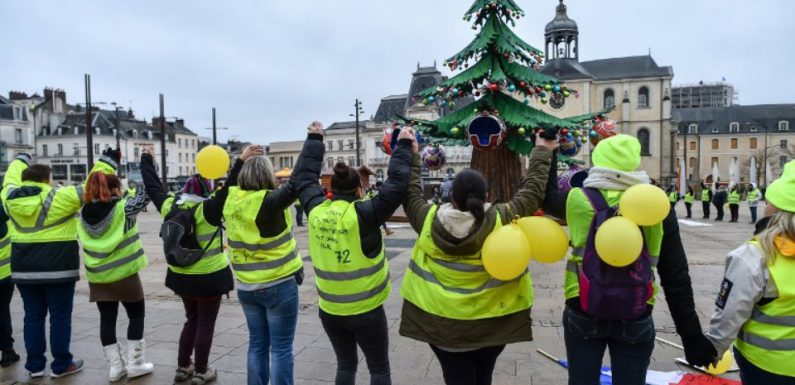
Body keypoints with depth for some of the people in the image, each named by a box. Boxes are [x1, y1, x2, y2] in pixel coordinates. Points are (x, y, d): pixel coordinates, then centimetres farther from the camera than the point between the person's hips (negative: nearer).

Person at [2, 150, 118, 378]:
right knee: (60, 316, 4)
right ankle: (61, 365, 12)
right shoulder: (58, 198, -13)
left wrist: (21, 160, 42)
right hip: (57, 268, -5)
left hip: (24, 269, 6)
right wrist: (107, 163, -5)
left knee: (33, 316, 13)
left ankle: (35, 365, 20)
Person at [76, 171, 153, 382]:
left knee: (107, 319, 12)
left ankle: (115, 366, 19)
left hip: (97, 277, 5)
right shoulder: (123, 208, -16)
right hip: (124, 275, -5)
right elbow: (145, 195, -8)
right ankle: (135, 363, 15)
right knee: (136, 315, 11)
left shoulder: (84, 212, -2)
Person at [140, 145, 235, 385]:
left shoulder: (170, 206, -2)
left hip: (182, 275, 6)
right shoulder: (207, 210, -19)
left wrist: (147, 159, 22)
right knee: (205, 324, 6)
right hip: (209, 277, -6)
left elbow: (153, 187, 11)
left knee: (191, 321, 22)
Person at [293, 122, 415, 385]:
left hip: (329, 309, 5)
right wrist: (404, 146, -5)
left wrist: (314, 139, 19)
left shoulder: (316, 210, -6)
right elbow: (397, 183, -16)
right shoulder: (364, 214, -20)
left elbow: (305, 175, 9)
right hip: (365, 310, -5)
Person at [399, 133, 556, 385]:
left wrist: (411, 155, 14)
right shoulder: (502, 219, -16)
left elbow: (410, 192, 4)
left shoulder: (430, 220, -13)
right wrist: (542, 152, 9)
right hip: (491, 321, 0)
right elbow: (533, 190, -5)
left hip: (440, 322, 0)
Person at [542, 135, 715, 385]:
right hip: (635, 320, 1)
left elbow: (547, 197, 14)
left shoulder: (579, 199, -11)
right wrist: (691, 335, 4)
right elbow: (676, 277, -3)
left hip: (583, 314, 0)